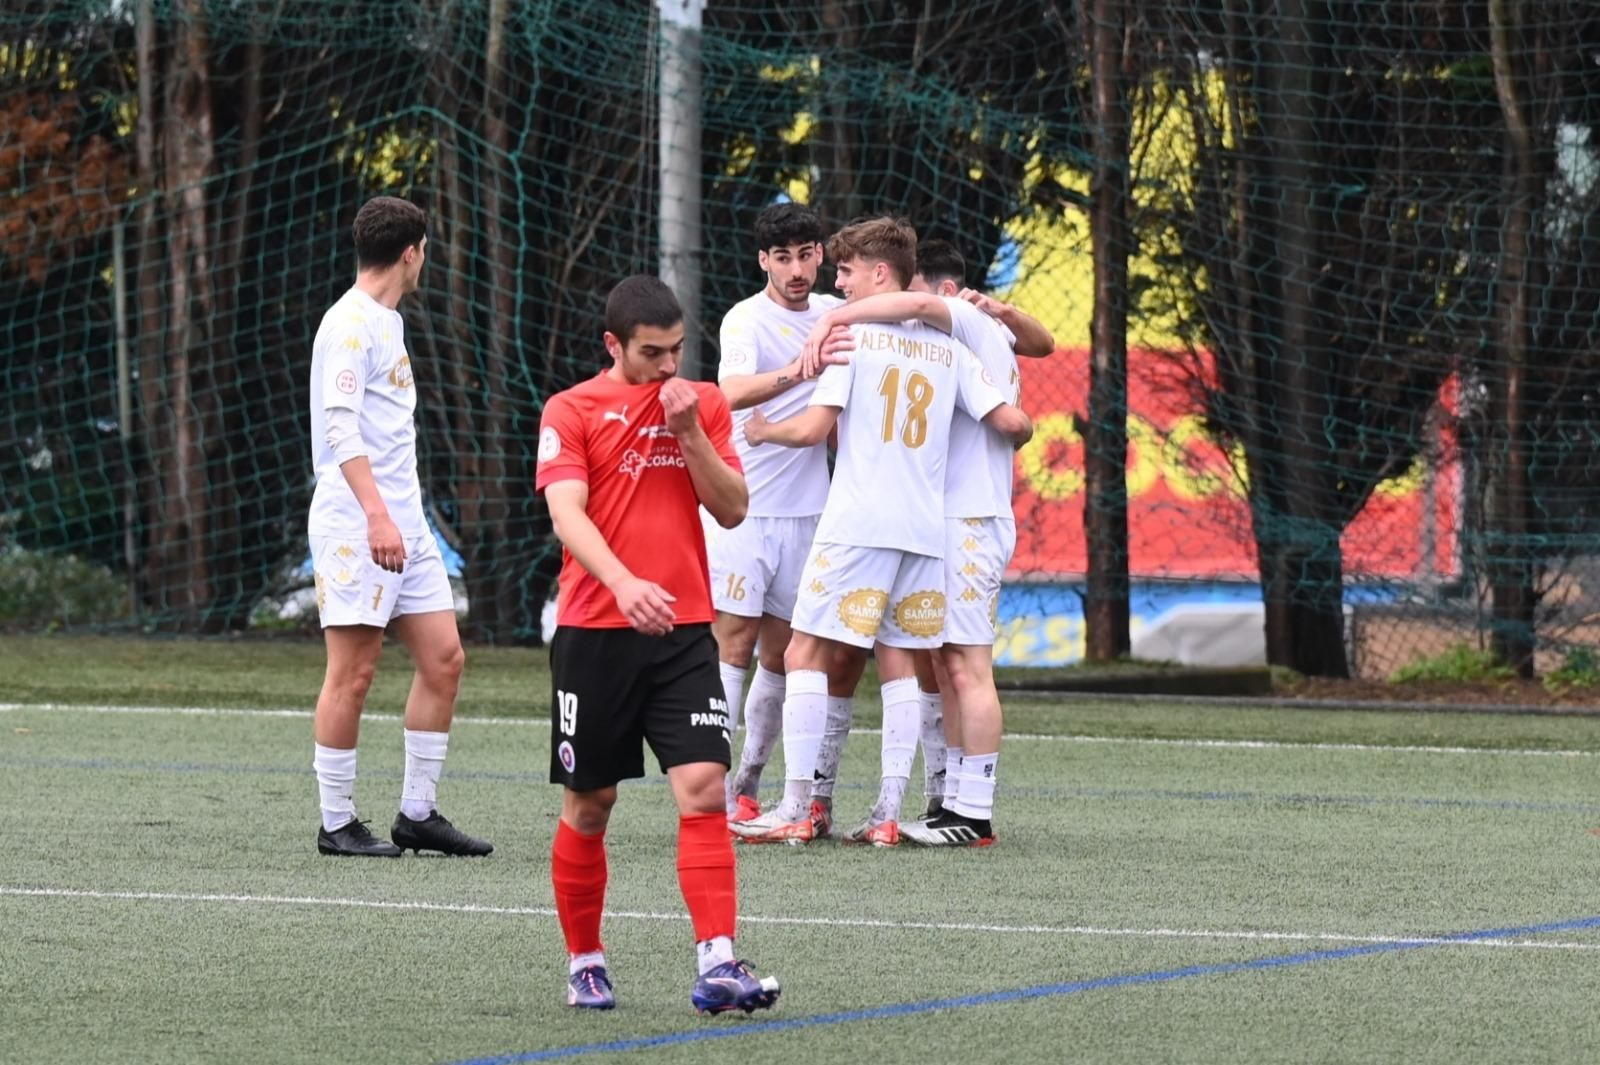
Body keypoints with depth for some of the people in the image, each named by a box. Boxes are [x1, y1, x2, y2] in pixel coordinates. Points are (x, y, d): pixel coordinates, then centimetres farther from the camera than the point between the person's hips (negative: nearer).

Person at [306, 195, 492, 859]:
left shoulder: (387, 321, 19)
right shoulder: (350, 325, -11)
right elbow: (340, 429, -20)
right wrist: (376, 514, -29)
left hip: (402, 524, 10)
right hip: (355, 525, -10)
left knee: (444, 658, 6)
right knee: (353, 673, -6)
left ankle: (418, 813, 12)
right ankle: (337, 823, 0)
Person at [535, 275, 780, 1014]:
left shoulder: (703, 405, 9)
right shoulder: (572, 411, -2)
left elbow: (732, 510, 4)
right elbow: (567, 515, -14)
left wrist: (689, 432, -10)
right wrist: (624, 583, -30)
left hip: (683, 632, 2)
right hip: (594, 633, -2)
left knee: (704, 788, -13)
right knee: (589, 806, 7)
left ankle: (717, 965, -17)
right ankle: (584, 965, 21)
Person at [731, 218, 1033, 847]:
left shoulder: (854, 336, -3)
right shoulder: (947, 348, 11)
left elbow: (812, 429, -8)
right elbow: (1012, 421, 5)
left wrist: (762, 432, 12)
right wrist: (1013, 439, 29)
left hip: (857, 524, -5)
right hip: (926, 529, 5)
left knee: (805, 654, -1)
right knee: (899, 661, 10)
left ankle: (796, 811, -7)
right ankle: (888, 813, 3)